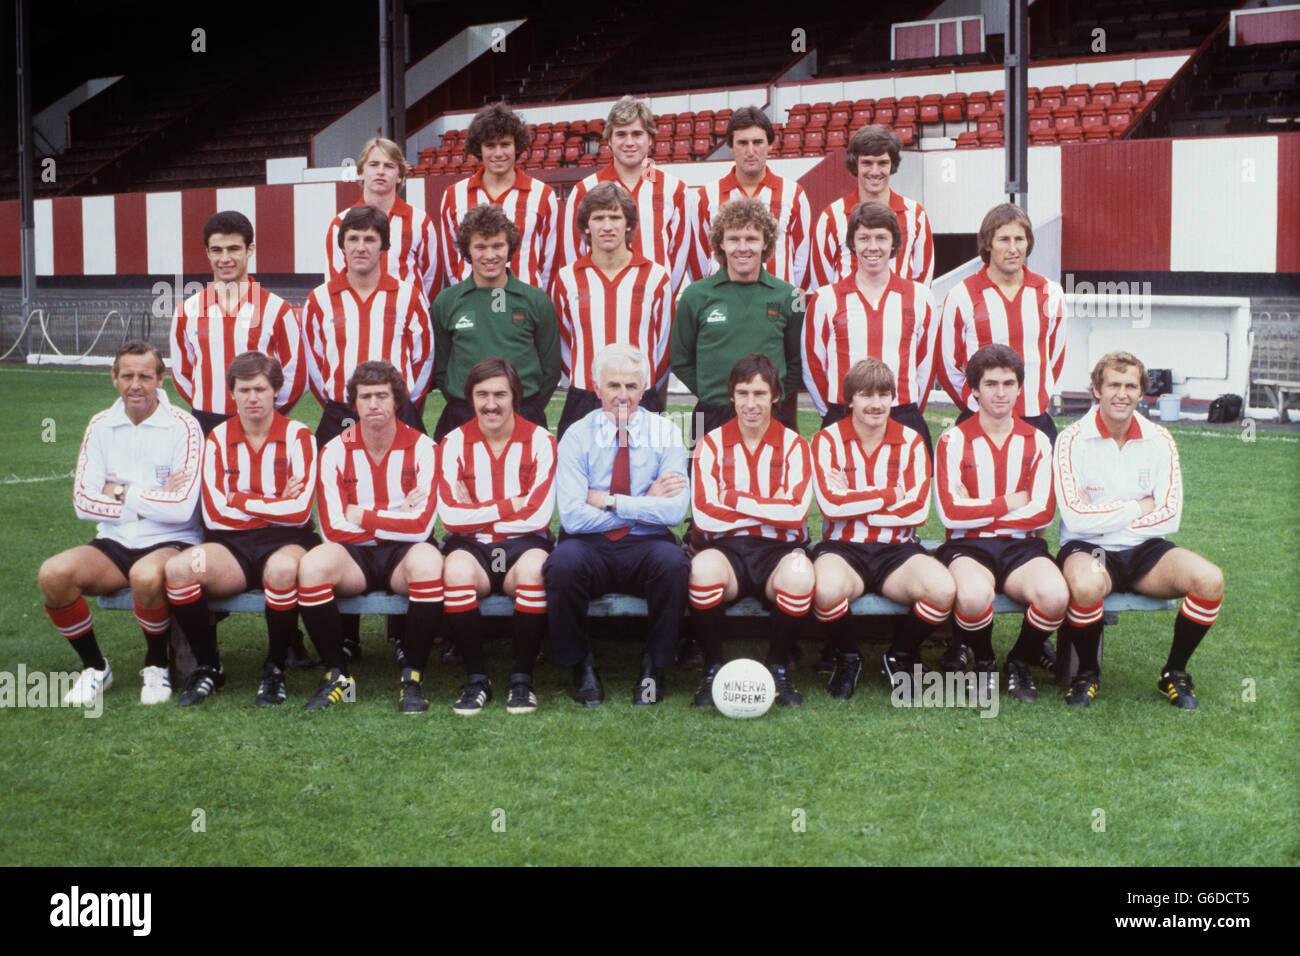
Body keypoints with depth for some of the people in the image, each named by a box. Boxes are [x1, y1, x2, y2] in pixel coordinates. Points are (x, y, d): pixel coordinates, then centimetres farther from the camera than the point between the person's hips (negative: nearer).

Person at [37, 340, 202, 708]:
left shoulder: (183, 427, -7)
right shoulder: (101, 426, 6)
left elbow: (180, 508, -16)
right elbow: (84, 500, -1)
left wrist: (123, 493, -7)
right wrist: (150, 503, -10)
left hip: (170, 543, -4)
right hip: (113, 544, 4)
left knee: (146, 575, -38)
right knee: (52, 574, -23)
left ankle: (157, 666, -9)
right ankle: (94, 667, 0)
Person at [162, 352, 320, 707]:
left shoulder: (297, 436, 2)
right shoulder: (218, 438, 10)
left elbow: (299, 511, -8)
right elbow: (214, 513, 0)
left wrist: (241, 500, -3)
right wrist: (273, 504, -4)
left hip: (285, 542, -3)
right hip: (231, 545, 3)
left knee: (283, 569, -40)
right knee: (178, 568, -29)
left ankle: (275, 669, -15)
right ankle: (208, 667, -7)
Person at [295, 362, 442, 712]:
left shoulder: (421, 448, -3)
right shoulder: (335, 451, 1)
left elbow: (420, 526, -12)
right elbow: (333, 527, -7)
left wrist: (363, 516, -7)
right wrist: (396, 518, -9)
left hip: (403, 555, -1)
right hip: (355, 555, 1)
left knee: (429, 561, -37)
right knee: (311, 565, -31)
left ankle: (413, 677, -23)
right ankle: (337, 675, -15)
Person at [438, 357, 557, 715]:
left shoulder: (539, 441, 1)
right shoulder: (455, 443, 4)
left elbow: (537, 516, -9)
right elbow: (452, 517, -8)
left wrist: (477, 512, -6)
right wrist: (511, 505, -9)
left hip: (524, 545, -1)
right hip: (472, 547, 1)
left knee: (534, 567, -36)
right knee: (456, 568, -35)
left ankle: (522, 678, -20)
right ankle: (476, 678, -19)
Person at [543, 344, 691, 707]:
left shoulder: (664, 433, 3)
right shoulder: (578, 436, 1)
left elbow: (675, 510, -10)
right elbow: (572, 517, -11)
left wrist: (610, 501, -11)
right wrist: (644, 505, -9)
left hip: (646, 545, 0)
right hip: (592, 547, 0)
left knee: (672, 561, -33)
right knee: (564, 562, -33)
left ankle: (654, 666, -11)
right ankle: (581, 665, -9)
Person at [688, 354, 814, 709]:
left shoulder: (793, 445, 6)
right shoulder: (712, 444, 7)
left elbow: (796, 514, -9)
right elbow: (705, 517, -7)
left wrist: (735, 500, -8)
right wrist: (771, 508, -7)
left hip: (777, 550, 0)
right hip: (725, 549, 0)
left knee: (799, 573, -36)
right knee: (704, 567, -36)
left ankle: (778, 667, -10)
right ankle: (713, 667, -13)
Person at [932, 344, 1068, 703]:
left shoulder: (1036, 442, 10)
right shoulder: (953, 441, 2)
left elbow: (1043, 512, 0)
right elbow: (951, 512, -8)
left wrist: (979, 511, -6)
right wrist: (1009, 503, -3)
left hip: (1021, 546, 2)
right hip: (967, 547, -2)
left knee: (1055, 595, -32)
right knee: (975, 595, -39)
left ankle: (1019, 663, 1)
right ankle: (983, 662, -2)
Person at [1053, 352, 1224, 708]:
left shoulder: (1159, 440, 3)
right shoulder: (1072, 439, -7)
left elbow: (1169, 517, -3)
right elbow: (1077, 518, -15)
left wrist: (1104, 518, -8)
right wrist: (1136, 509, -7)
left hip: (1143, 548, 4)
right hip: (1087, 548, -4)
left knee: (1210, 580, -23)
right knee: (1086, 585, -40)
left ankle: (1174, 673, 1)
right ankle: (1087, 673, -9)